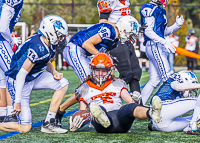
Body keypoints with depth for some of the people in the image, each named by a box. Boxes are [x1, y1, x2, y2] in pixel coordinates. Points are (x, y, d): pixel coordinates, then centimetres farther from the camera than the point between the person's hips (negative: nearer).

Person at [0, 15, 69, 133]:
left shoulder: (50, 45, -2)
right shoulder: (38, 48, -29)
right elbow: (21, 74, -29)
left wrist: (54, 72, -2)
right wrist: (17, 101, -27)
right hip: (19, 83, -9)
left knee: (63, 83, -2)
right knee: (25, 128, -9)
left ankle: (48, 124, 1)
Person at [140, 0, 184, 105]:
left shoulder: (161, 10, 20)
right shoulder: (150, 9, -8)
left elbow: (164, 32, 24)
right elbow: (148, 31, -16)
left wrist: (177, 25, 8)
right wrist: (165, 42, -22)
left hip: (159, 47, 10)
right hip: (154, 46, -10)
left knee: (154, 80, 8)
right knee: (168, 78, -12)